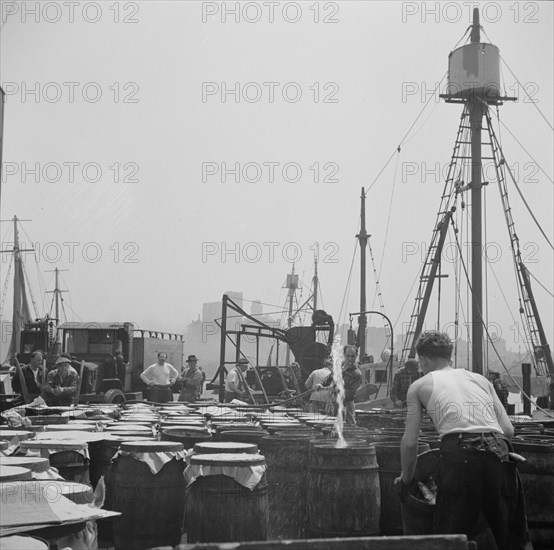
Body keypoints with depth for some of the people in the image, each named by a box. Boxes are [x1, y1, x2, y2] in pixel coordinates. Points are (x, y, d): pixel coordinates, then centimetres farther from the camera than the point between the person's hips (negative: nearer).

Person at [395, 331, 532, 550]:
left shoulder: (420, 386, 20)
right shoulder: (479, 379, 28)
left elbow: (410, 442, 15)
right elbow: (508, 429, 20)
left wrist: (406, 479, 30)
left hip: (458, 455, -3)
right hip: (499, 454, 4)